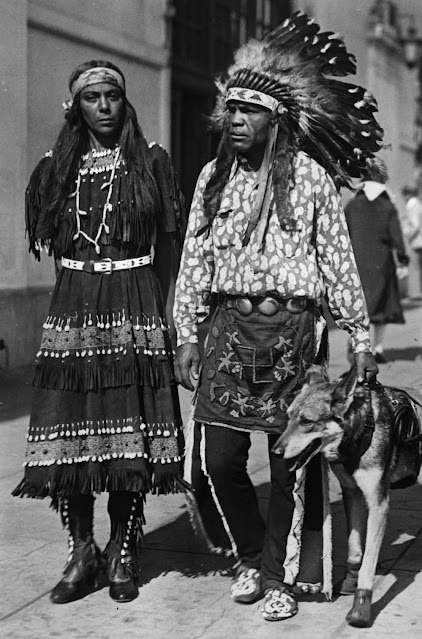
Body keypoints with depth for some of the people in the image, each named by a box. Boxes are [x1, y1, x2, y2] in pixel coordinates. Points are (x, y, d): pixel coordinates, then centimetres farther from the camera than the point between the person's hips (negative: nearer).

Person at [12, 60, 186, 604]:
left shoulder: (151, 161, 4)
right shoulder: (56, 168, 11)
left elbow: (171, 240, 4)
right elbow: (47, 239, 17)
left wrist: (159, 308, -2)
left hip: (136, 305, -2)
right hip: (73, 305, 2)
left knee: (131, 429, -3)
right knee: (69, 427, -2)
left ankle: (123, 551, 10)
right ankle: (81, 551, 9)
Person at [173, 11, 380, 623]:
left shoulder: (310, 177, 1)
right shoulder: (212, 177, 10)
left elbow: (338, 259, 2)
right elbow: (194, 260, 11)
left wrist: (360, 336, -1)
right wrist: (187, 335, 6)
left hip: (293, 329, -2)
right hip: (230, 327, 3)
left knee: (291, 459, 3)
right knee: (215, 459, -2)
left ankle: (279, 577, 19)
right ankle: (251, 555, 23)